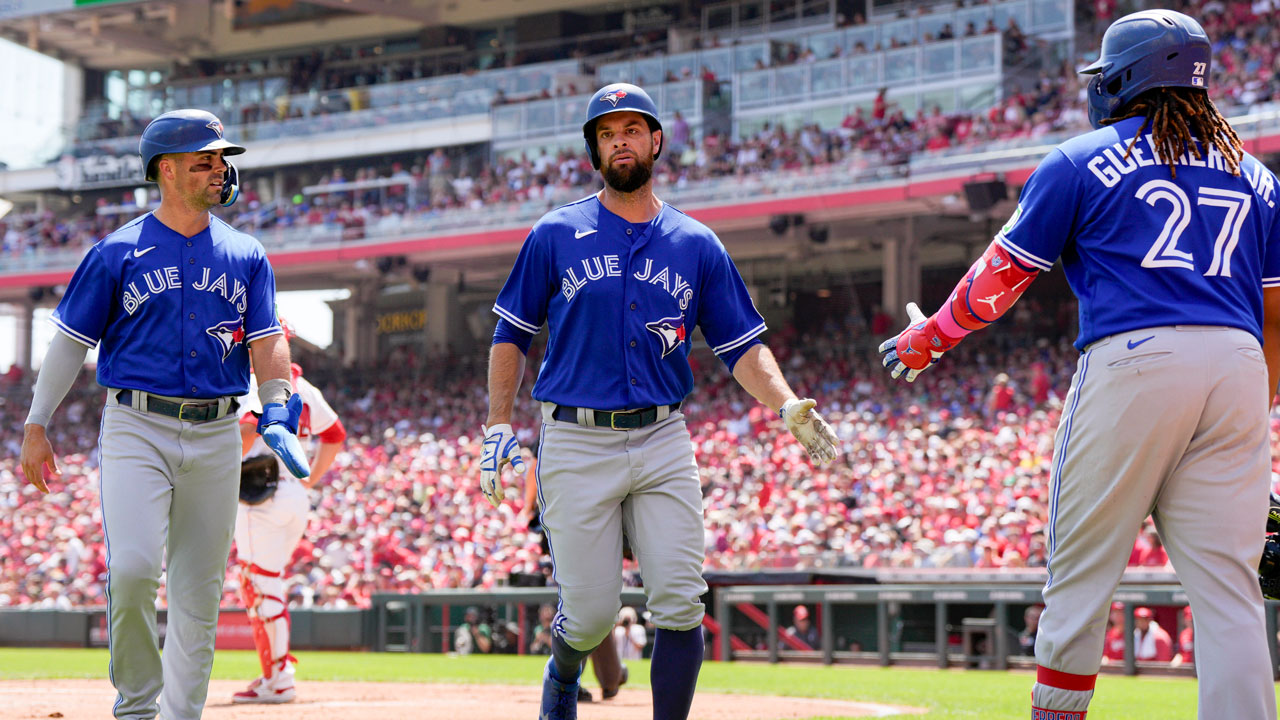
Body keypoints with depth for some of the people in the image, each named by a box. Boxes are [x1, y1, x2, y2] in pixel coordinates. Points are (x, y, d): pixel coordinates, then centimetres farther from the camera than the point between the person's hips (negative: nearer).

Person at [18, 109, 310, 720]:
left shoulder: (246, 256, 10)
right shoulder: (118, 252, 1)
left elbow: (267, 340, 5)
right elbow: (70, 341, 4)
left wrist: (277, 412, -13)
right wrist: (36, 427, 1)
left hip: (215, 437, 3)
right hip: (136, 429, -3)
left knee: (199, 590, 3)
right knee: (132, 566, -19)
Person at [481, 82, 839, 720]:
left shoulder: (697, 245, 9)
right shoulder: (556, 235, 4)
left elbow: (742, 346, 8)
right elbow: (511, 335, 9)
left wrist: (788, 406, -10)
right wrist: (498, 426, 0)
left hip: (663, 444, 2)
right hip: (576, 445, -2)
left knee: (680, 606, -9)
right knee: (591, 612, -2)